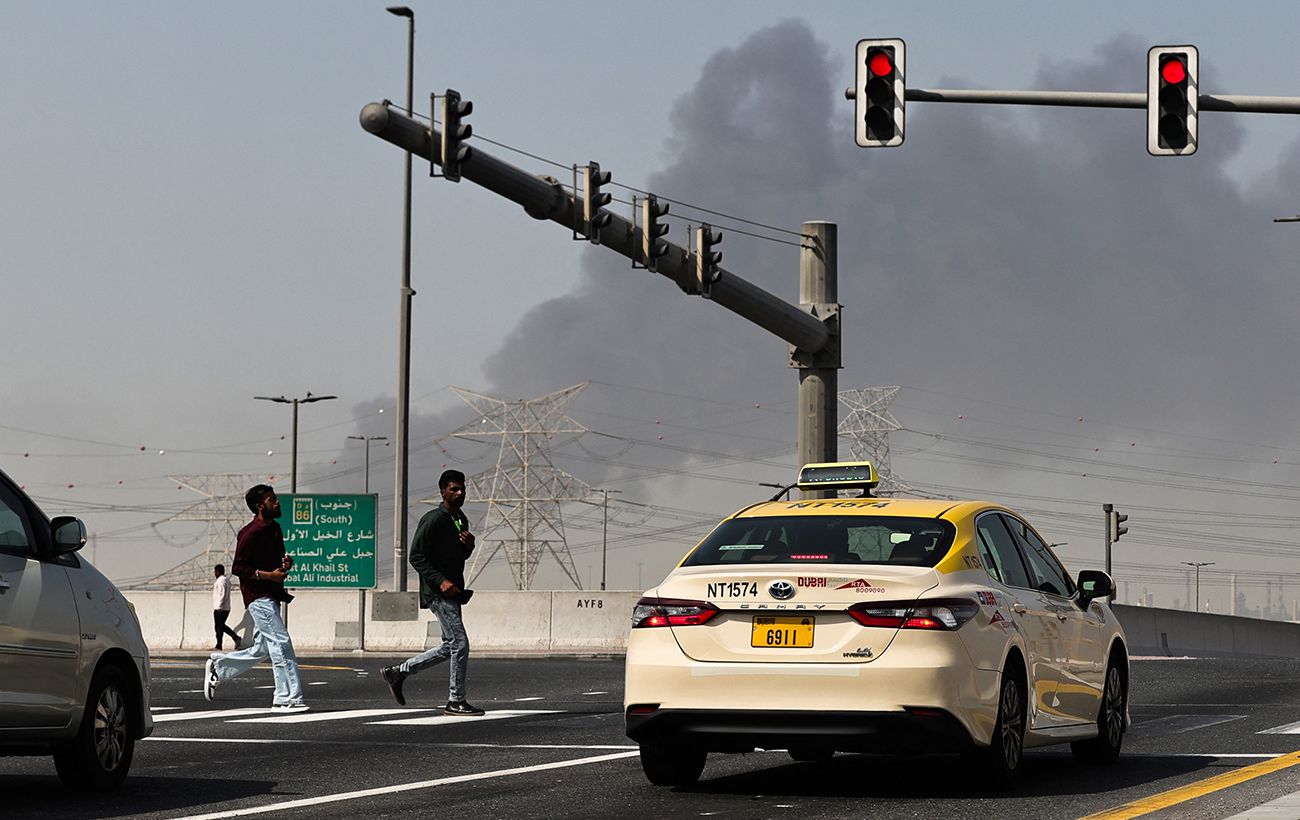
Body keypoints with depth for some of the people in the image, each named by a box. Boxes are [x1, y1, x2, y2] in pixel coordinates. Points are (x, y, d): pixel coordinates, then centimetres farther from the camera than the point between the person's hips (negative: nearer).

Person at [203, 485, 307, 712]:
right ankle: (287, 699, -11)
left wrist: (286, 562, 3)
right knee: (280, 643, -13)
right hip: (258, 596, -9)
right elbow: (238, 567, -15)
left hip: (271, 596, 9)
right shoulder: (250, 533, -13)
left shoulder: (275, 529, 14)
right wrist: (269, 575, -21)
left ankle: (217, 666, 30)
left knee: (260, 650, 14)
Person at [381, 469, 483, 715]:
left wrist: (469, 545, 2)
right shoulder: (434, 520, -13)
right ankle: (456, 701, -3)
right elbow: (416, 557, -16)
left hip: (453, 591, 10)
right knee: (460, 644, -11)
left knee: (450, 647, 12)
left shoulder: (461, 520, 15)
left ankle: (397, 672, 22)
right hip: (438, 592, -10)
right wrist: (440, 581, -24)